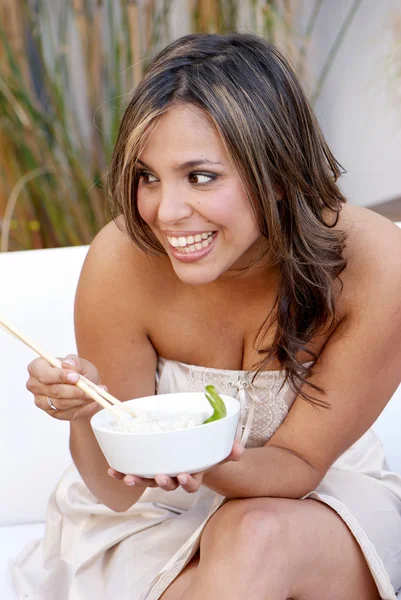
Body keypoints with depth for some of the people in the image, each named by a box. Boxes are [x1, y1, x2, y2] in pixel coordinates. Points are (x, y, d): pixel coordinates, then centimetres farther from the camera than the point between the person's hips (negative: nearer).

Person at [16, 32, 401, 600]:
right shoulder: (122, 262, -23)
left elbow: (300, 462, -15)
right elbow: (116, 490, -13)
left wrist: (211, 462, -37)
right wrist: (85, 414, -36)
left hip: (325, 500, -1)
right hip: (163, 513, 1)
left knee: (255, 537, -33)